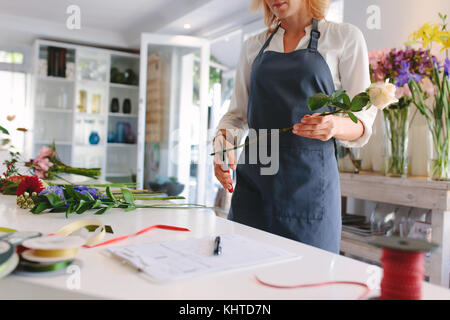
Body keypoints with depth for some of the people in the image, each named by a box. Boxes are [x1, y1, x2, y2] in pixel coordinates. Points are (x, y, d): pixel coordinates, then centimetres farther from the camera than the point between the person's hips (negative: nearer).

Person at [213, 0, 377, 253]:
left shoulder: (345, 37, 4)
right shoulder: (254, 46, 14)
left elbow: (363, 120, 1)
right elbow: (238, 113, 13)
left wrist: (336, 126, -20)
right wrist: (223, 138, -8)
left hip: (310, 182, -2)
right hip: (253, 182, 3)